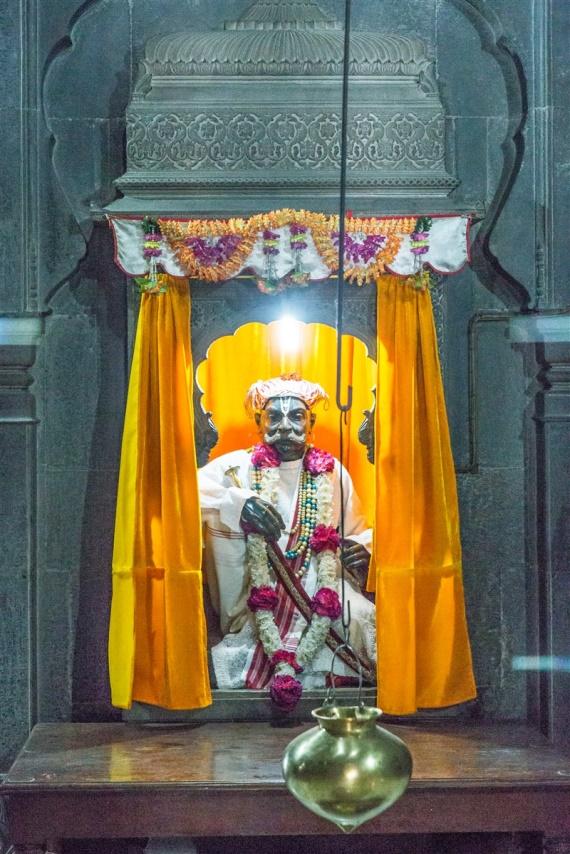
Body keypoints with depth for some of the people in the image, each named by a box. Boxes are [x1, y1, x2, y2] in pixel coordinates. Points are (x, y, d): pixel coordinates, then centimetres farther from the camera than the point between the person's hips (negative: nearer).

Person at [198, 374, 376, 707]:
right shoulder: (238, 467, 2)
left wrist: (363, 547, -7)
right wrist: (238, 502, -29)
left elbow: (358, 533, 19)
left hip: (319, 598, 3)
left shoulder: (332, 473, 11)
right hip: (260, 606, -2)